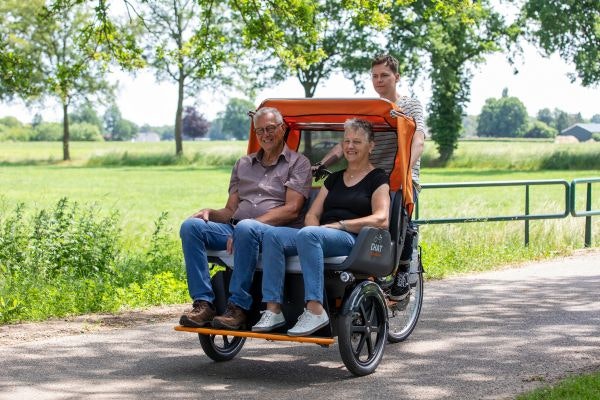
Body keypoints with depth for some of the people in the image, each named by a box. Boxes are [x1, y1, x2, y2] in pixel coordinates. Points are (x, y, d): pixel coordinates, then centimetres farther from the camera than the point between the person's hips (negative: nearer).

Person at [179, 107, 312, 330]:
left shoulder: (297, 163, 9)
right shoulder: (243, 165, 26)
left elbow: (291, 209, -5)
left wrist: (250, 223, -16)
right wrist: (210, 213, -2)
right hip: (237, 229, 6)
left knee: (246, 228, -39)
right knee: (191, 226, -19)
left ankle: (238, 307, -35)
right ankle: (203, 303, -26)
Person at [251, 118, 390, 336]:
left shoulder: (378, 179, 7)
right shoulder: (334, 179, 26)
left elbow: (381, 220, -8)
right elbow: (312, 214, 20)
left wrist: (340, 224, -14)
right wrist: (314, 229, -5)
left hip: (354, 240, -6)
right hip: (320, 235, 7)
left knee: (308, 235, -37)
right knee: (272, 235, -20)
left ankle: (315, 311, -41)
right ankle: (273, 310, -28)